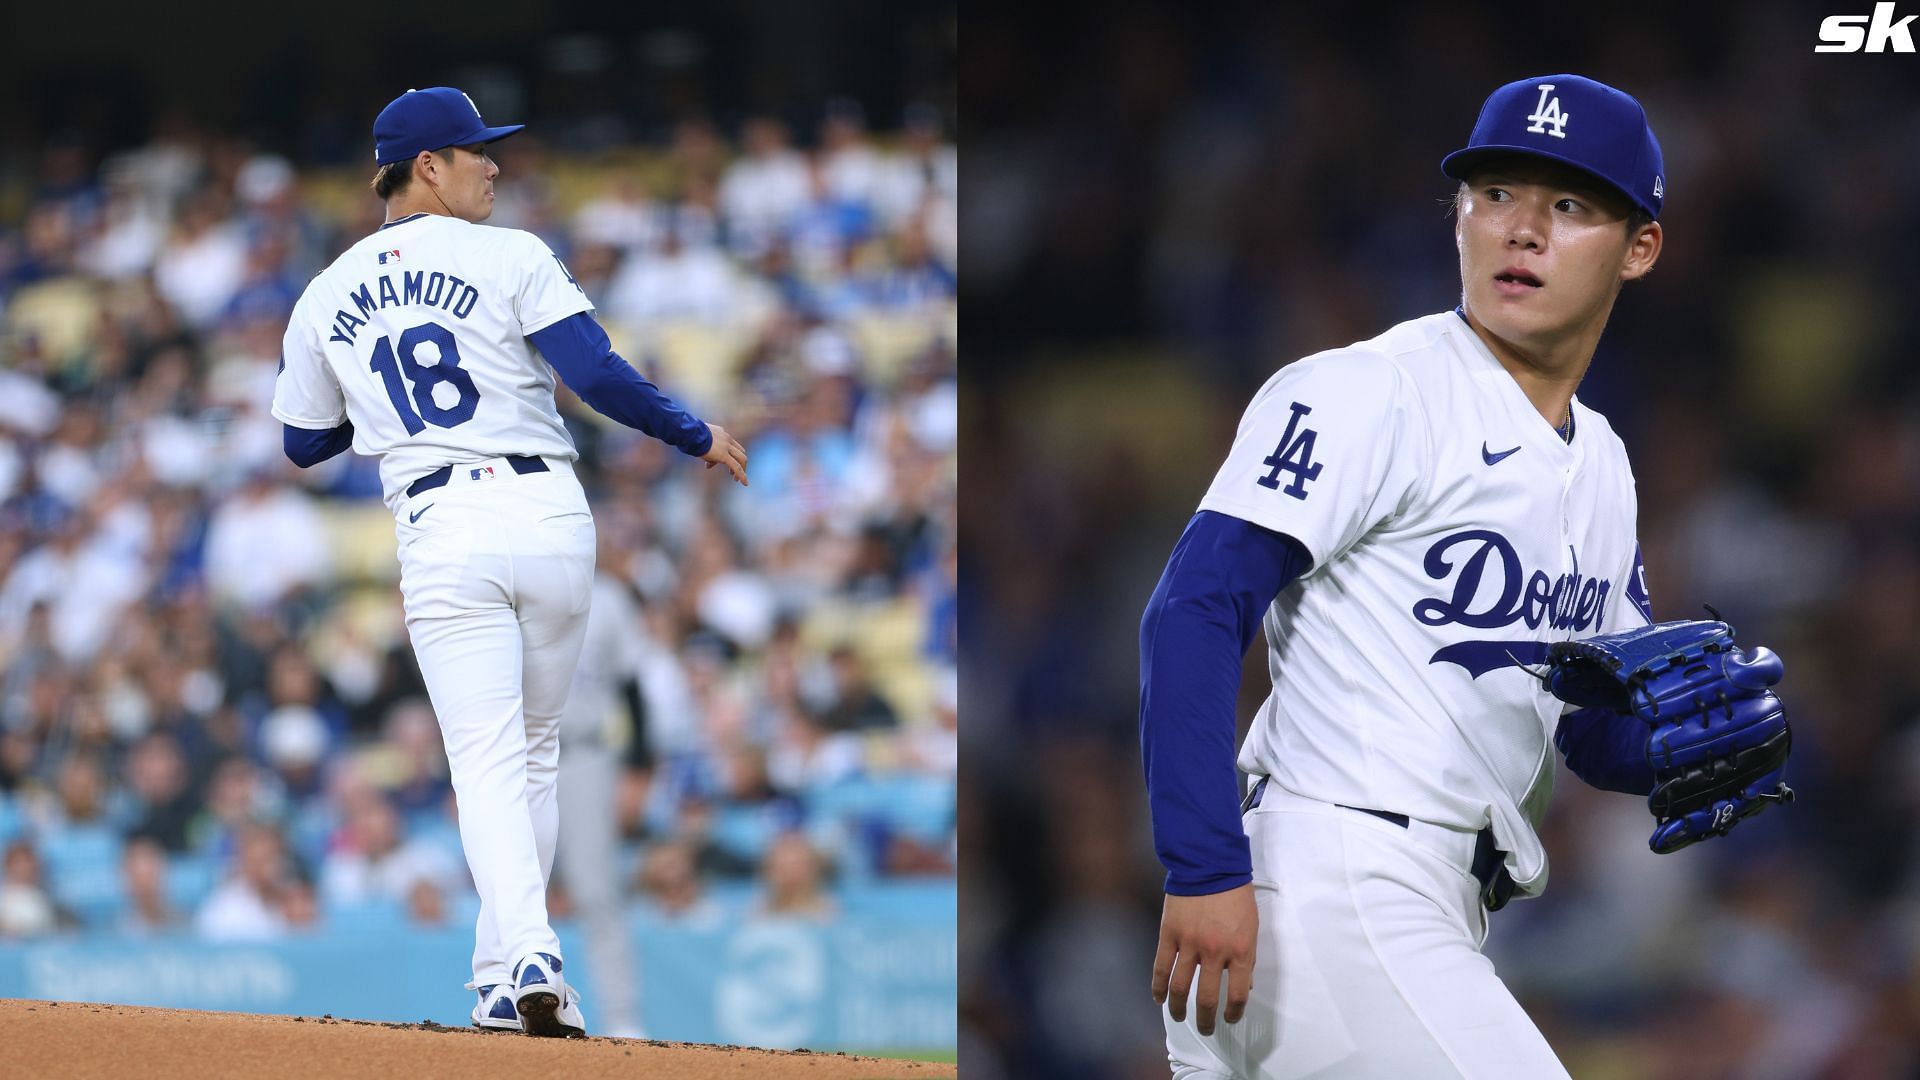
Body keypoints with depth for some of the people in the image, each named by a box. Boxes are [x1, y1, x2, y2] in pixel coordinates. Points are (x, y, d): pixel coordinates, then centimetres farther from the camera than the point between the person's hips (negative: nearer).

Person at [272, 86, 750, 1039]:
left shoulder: (326, 297, 12)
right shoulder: (508, 257, 0)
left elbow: (305, 444, 21)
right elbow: (598, 374, -10)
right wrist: (698, 438, 3)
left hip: (441, 531, 1)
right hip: (549, 515, -1)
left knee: (489, 761, -5)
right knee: (534, 754, 14)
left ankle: (524, 952, -27)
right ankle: (508, 975, 12)